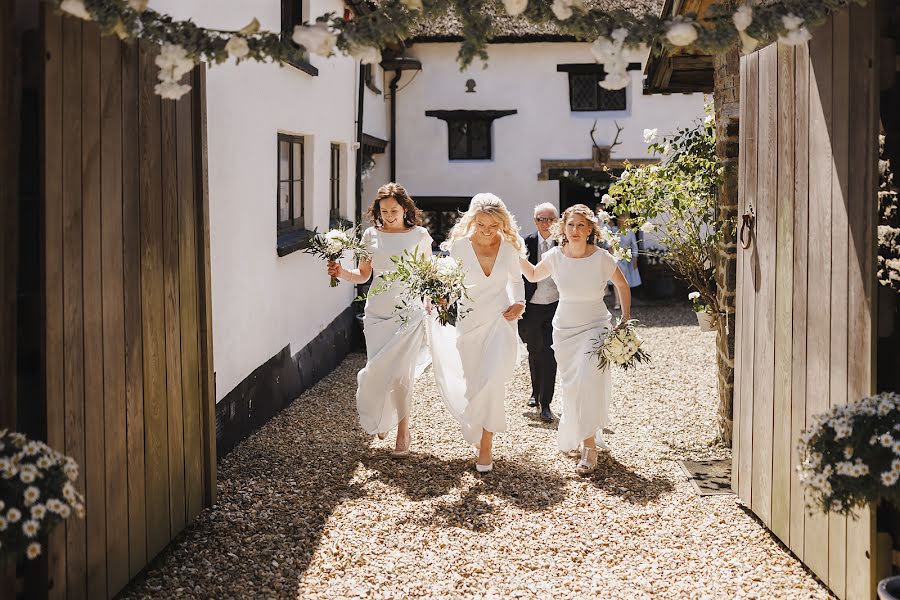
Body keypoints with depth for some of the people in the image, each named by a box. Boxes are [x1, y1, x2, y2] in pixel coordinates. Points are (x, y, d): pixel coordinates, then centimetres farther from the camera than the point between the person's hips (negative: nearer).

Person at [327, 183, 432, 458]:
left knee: (400, 373, -9)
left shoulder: (419, 235, 0)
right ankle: (382, 418, 32)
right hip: (377, 312, 2)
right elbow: (363, 275, 8)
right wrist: (341, 272, -10)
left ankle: (403, 429, 9)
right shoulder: (371, 235, 4)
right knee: (377, 371, 2)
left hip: (409, 313, -2)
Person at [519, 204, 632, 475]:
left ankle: (590, 447, -14)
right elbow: (533, 275, 15)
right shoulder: (556, 256, -5)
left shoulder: (602, 258, -13)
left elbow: (622, 285, 4)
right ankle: (573, 433, 36)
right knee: (570, 387, 11)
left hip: (595, 326, -3)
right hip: (564, 328, 3)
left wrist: (626, 319, 0)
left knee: (588, 381, -20)